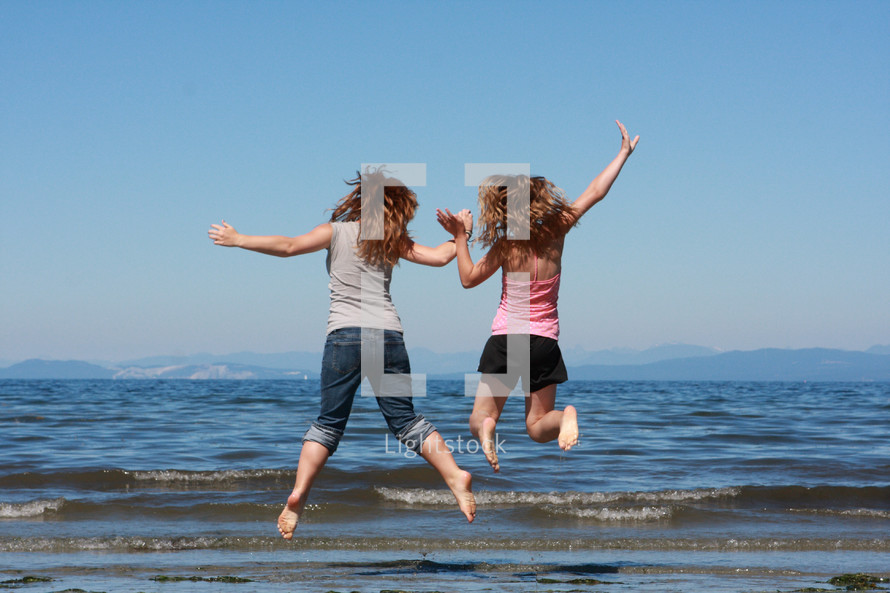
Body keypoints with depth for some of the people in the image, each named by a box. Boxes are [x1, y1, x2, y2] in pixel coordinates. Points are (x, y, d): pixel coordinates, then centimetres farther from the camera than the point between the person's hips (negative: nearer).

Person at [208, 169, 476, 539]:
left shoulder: (337, 231, 7)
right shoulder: (393, 242, 13)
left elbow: (289, 247, -5)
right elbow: (440, 257, 11)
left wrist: (238, 240, 0)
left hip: (345, 334, -1)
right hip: (388, 334, 2)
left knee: (329, 422, 5)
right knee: (405, 420, 9)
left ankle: (298, 495, -4)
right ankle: (455, 477, -2)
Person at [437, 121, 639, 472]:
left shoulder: (507, 247, -14)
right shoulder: (556, 231, -6)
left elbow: (469, 279, 0)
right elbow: (596, 192, 3)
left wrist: (460, 237, 3)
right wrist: (624, 152, 11)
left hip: (506, 336, -3)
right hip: (545, 340, 3)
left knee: (479, 418, 9)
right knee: (537, 426, 13)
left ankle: (486, 427, -28)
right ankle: (566, 416, -21)